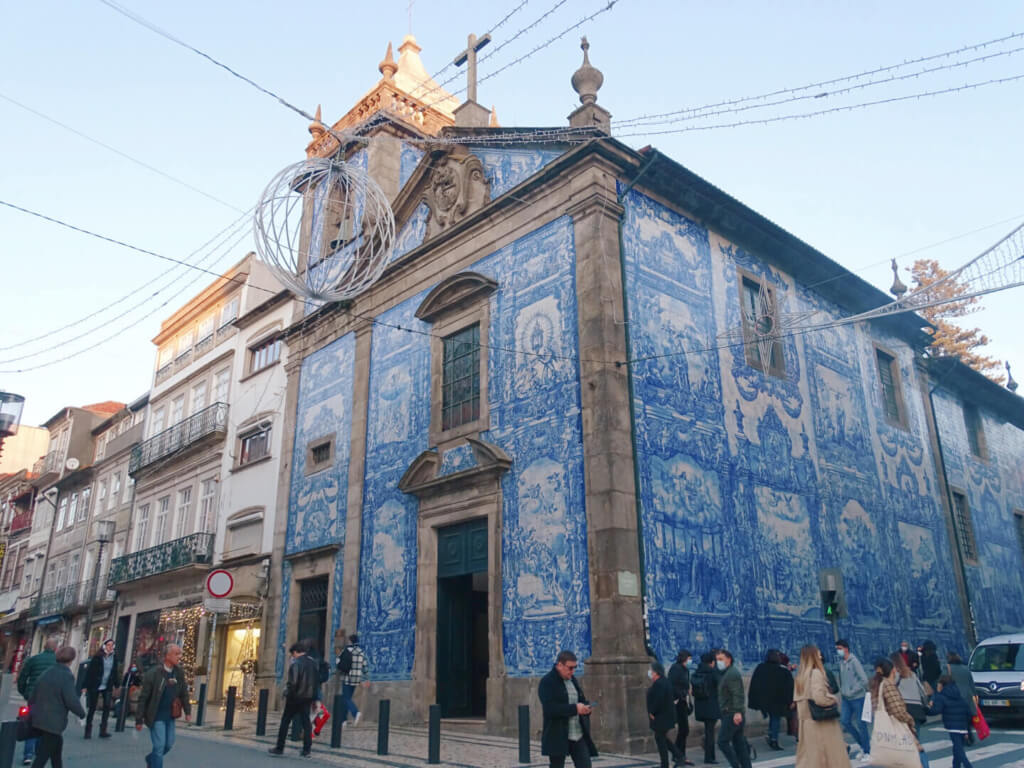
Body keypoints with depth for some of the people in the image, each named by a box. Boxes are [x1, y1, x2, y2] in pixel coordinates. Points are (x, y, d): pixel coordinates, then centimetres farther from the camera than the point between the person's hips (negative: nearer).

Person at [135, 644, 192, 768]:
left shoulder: (179, 672, -1)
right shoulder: (153, 673, -18)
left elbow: (184, 693, 9)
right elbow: (143, 698, -13)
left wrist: (187, 711, 5)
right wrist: (139, 720, -11)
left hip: (170, 716, 6)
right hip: (156, 716, -6)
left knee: (169, 744, 15)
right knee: (159, 746, -7)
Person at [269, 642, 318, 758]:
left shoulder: (296, 663, -15)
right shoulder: (313, 662, 7)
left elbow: (292, 682, -20)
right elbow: (317, 679, 11)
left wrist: (287, 694, -8)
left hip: (295, 697, -6)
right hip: (308, 697, 6)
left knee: (285, 722, 9)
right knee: (306, 722, 8)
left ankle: (279, 747, 14)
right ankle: (307, 749, 5)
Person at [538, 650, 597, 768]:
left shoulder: (573, 680, 14)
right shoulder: (547, 682, -10)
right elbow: (549, 709, -21)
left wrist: (586, 707, -1)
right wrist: (575, 708, -24)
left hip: (579, 736, 6)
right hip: (558, 737, -6)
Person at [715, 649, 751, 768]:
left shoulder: (732, 674, -14)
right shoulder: (727, 673, 18)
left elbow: (737, 694, -23)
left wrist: (737, 712, -29)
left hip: (732, 714, -10)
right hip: (734, 713, 10)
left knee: (722, 741, -9)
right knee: (738, 742, 12)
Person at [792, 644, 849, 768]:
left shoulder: (801, 675, 9)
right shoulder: (816, 673, -14)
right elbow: (819, 698, -23)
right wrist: (835, 699, -7)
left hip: (806, 722, 8)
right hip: (822, 722, -8)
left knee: (808, 758, 12)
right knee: (832, 756, 3)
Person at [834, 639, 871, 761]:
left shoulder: (854, 661, -16)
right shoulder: (841, 662, 3)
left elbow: (864, 680, -18)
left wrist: (851, 691, -16)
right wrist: (842, 690, 4)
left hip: (857, 698, -6)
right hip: (846, 699, 6)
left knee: (860, 724, 3)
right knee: (846, 722, 7)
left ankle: (867, 752, 17)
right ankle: (863, 743, 26)